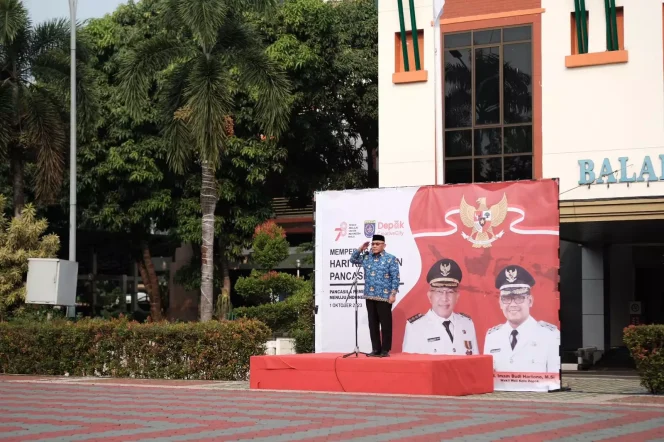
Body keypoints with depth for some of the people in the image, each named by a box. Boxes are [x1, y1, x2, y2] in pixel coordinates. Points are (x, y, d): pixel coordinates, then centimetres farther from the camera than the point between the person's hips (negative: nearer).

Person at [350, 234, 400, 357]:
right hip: (370, 296, 6)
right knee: (373, 324, 8)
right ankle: (376, 349, 13)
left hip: (384, 296, -6)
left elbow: (395, 278, -7)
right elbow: (353, 259, 23)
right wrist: (361, 249, 8)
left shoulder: (390, 259, -3)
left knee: (385, 324, -2)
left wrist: (393, 294, -14)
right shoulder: (367, 257, 12)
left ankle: (385, 350, 2)